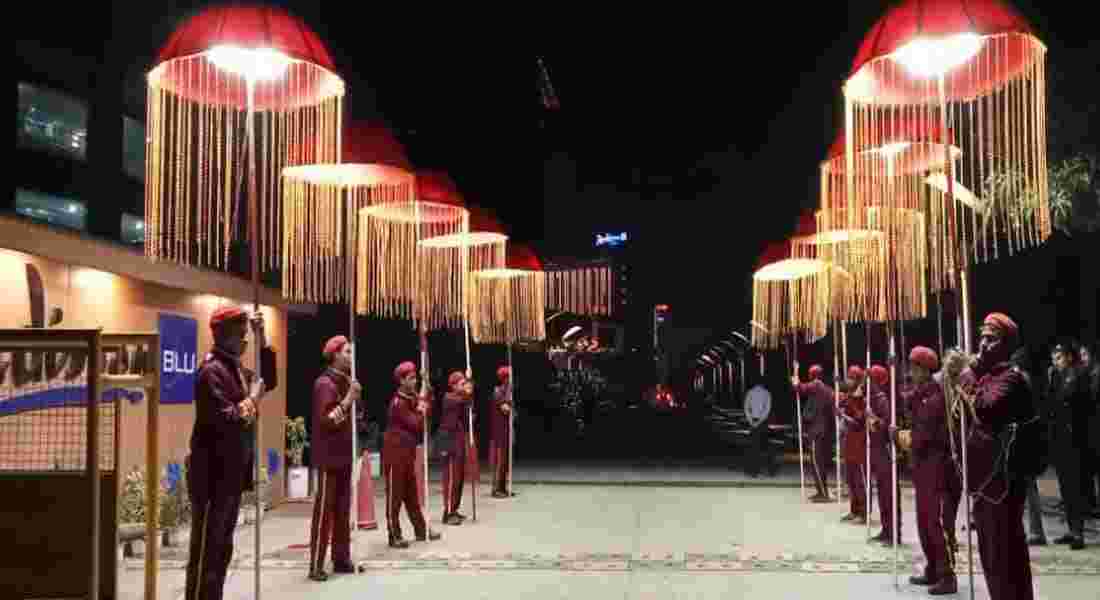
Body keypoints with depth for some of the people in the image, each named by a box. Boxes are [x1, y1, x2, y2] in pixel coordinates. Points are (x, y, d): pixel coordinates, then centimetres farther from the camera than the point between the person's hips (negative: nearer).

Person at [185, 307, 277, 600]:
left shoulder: (235, 369, 13)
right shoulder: (212, 370, -17)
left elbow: (268, 380, 22)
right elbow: (226, 420, -25)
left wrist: (261, 338, 14)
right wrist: (253, 398, -11)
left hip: (232, 473, 10)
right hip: (213, 474, -10)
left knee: (222, 547, 16)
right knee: (206, 549, -4)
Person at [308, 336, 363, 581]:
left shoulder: (345, 381, 13)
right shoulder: (325, 383, -13)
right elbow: (326, 420, -21)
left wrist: (354, 399, 3)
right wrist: (347, 400, -23)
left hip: (344, 454, 9)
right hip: (328, 456, -9)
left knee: (342, 509, 12)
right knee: (324, 509, -5)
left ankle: (341, 559, 19)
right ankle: (316, 565, -1)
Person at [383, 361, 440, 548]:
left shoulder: (412, 399, 11)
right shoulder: (398, 403, -17)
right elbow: (416, 424, -21)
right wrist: (421, 409, -8)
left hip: (408, 452, 9)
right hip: (395, 452, -9)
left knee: (412, 494, 14)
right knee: (394, 495, -2)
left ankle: (421, 530, 21)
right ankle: (394, 536, 4)